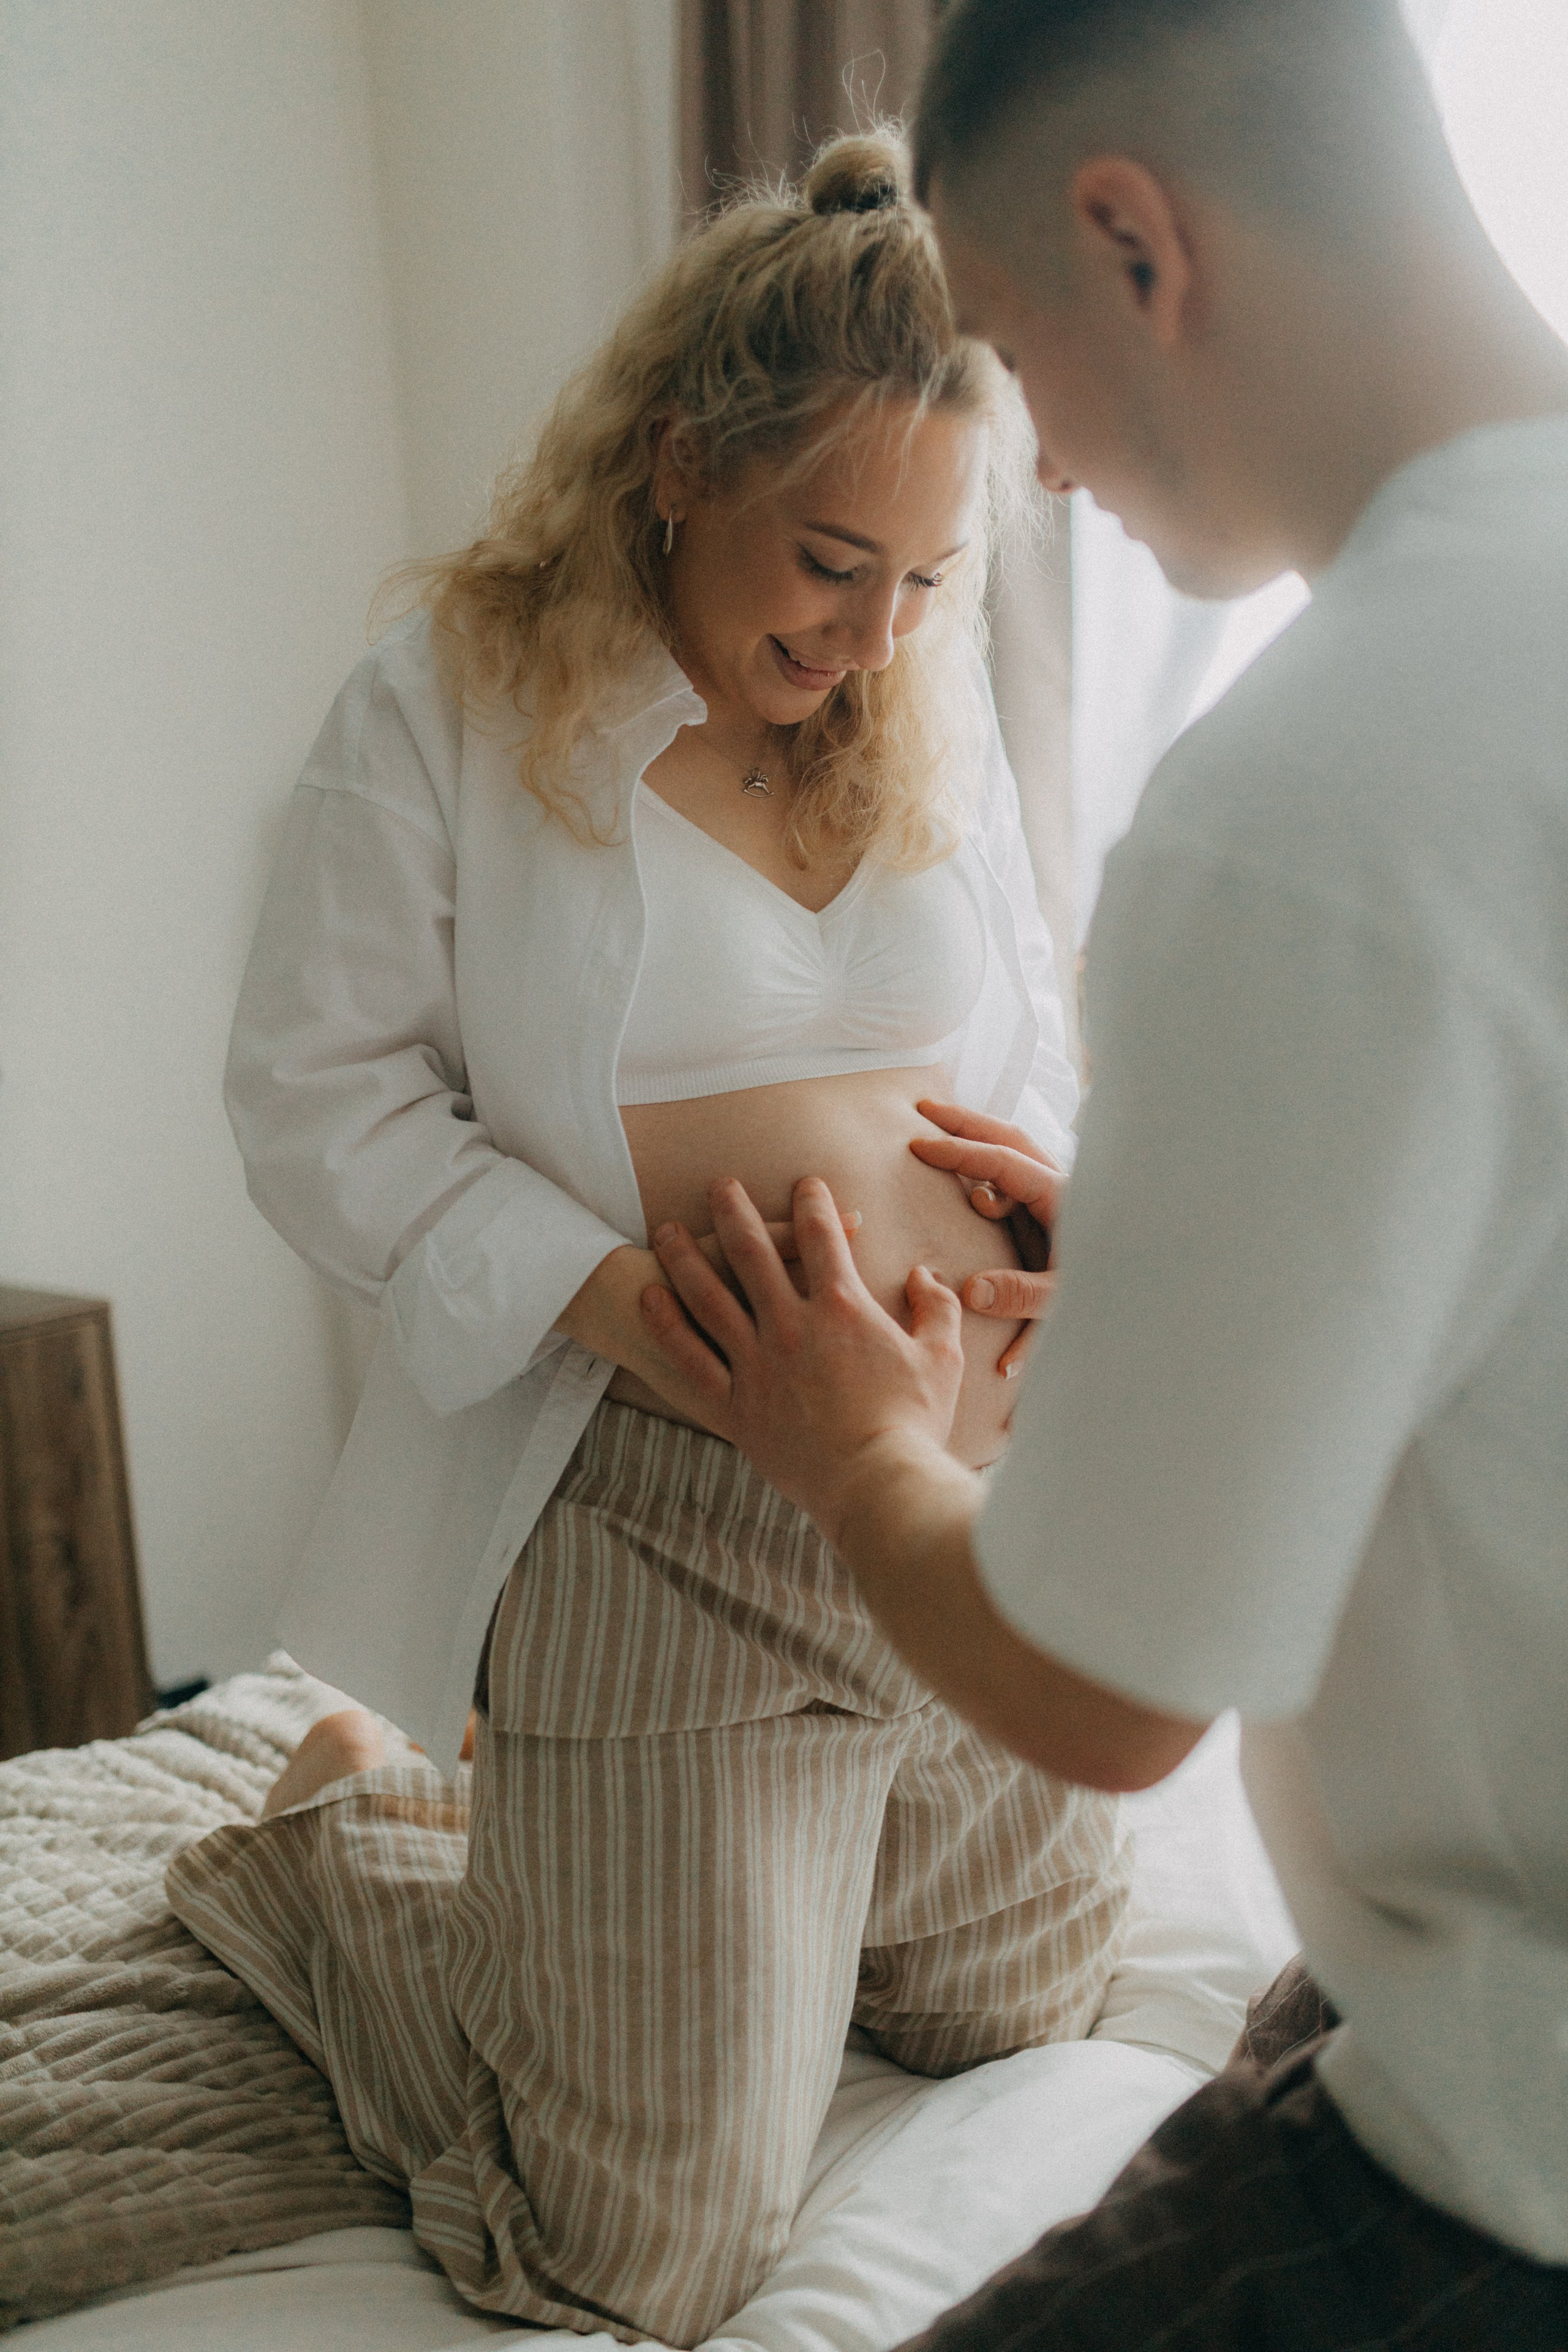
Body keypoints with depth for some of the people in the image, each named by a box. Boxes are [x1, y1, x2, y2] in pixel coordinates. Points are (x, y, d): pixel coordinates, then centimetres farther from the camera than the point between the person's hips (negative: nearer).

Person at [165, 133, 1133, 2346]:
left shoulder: (937, 707, 8)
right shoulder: (450, 701, -8)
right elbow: (321, 1099, -9)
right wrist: (632, 1305, -22)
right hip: (665, 1528, -6)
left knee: (1018, 2007, 26)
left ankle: (557, 1853, 40)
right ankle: (337, 1841, 26)